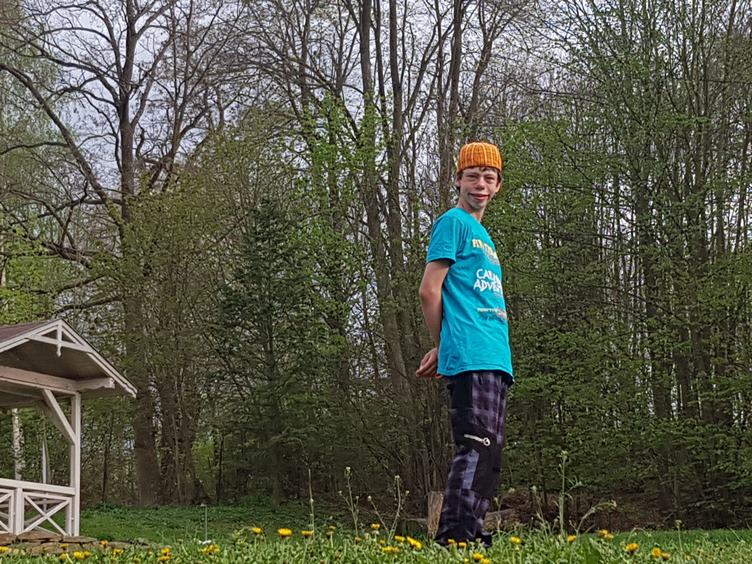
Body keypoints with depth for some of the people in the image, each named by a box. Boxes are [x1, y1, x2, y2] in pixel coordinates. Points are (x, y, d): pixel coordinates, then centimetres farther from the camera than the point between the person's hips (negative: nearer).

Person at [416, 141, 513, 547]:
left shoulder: (483, 236, 26)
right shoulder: (454, 222, -1)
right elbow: (429, 291, -8)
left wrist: (442, 351, 12)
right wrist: (444, 345, 2)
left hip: (495, 360, 9)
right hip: (471, 358, -9)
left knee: (489, 454, 9)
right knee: (476, 446, -17)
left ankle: (469, 536, 13)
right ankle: (455, 539, -20)